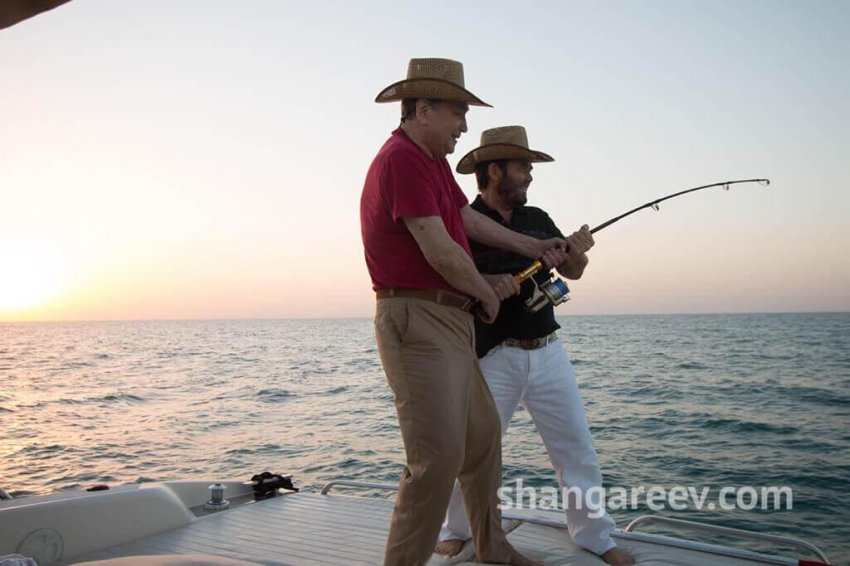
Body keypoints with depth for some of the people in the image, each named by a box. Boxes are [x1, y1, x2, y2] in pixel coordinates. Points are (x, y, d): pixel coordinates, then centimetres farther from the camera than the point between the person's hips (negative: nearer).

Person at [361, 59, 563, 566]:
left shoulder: (433, 161, 18)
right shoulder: (402, 159, -14)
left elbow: (468, 218, 26)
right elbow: (440, 250, -20)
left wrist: (529, 246, 28)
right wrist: (488, 295, -4)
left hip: (450, 322, 11)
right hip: (417, 319, -11)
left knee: (483, 434, 17)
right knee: (438, 454, -11)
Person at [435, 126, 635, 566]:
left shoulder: (538, 220, 9)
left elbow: (572, 272, 11)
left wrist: (577, 252, -11)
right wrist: (485, 283, -29)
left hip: (548, 351, 5)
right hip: (493, 357, -5)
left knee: (577, 447, 8)